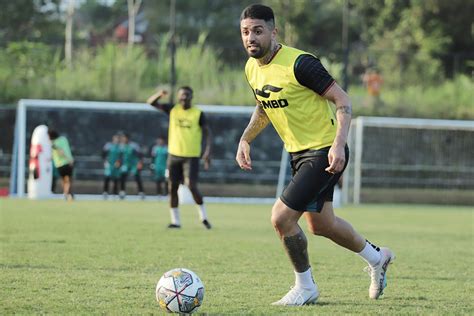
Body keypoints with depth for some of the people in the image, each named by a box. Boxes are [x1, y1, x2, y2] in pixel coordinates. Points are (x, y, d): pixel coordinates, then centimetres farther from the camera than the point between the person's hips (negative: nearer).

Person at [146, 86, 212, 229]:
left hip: (191, 156, -4)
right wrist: (159, 94, -19)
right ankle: (175, 220, 13)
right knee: (172, 187, 3)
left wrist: (208, 150, -17)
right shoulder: (172, 110, 5)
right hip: (174, 155, 4)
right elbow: (151, 102, 3)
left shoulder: (198, 114, -2)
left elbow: (207, 133, -1)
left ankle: (203, 216, 3)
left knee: (191, 185, -16)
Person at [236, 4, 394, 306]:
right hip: (299, 153, 9)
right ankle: (377, 257, 44)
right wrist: (245, 139, 8)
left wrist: (338, 145, -31)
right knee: (321, 224, 20)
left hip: (326, 153, -9)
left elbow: (343, 100, -20)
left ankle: (305, 287, 6)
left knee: (281, 217, -15)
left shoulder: (299, 63, -23)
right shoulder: (252, 68, 2)